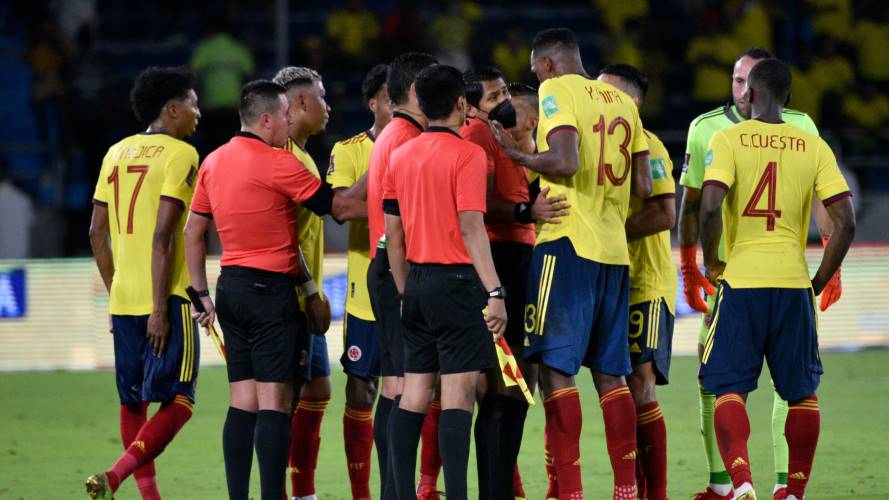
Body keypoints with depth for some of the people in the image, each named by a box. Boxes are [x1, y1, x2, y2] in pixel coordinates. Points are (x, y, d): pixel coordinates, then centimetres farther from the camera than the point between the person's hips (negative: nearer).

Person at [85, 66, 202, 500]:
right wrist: (160, 309, -17)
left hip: (123, 298, 7)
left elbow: (97, 231, 14)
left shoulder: (117, 153, 13)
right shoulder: (180, 154, -8)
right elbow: (163, 236, -16)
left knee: (133, 400, 13)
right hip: (164, 299, -7)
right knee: (178, 401, -4)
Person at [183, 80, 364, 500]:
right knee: (274, 401, -8)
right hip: (270, 290, -7)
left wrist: (202, 294, 18)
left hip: (230, 287, 7)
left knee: (242, 402, 8)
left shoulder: (213, 162, 10)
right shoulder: (276, 163, -12)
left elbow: (193, 232, 14)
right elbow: (338, 208, -8)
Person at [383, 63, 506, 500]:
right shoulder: (468, 155, -9)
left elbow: (393, 234, 13)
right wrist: (495, 292, -18)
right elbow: (471, 227, -17)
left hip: (418, 282, 7)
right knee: (458, 393, -8)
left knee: (414, 393, 9)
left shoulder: (401, 156, 11)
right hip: (457, 282, -7)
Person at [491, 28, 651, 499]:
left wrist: (517, 155, -5)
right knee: (610, 374, 11)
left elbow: (565, 162, -19)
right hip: (614, 249, 7)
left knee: (555, 369, -6)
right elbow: (643, 185, 15)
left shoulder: (557, 90, -5)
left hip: (569, 245, -7)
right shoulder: (621, 101, 16)